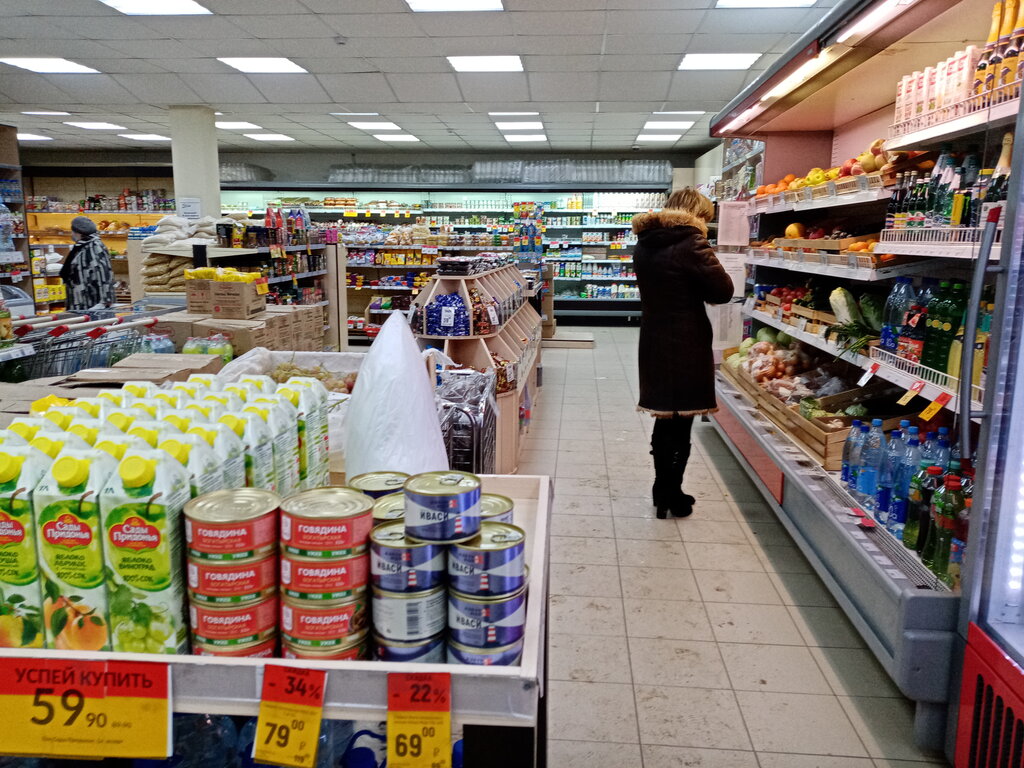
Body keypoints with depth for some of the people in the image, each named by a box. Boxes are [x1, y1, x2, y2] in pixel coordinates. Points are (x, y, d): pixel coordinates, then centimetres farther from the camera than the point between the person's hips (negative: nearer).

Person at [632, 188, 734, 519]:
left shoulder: (644, 245, 9)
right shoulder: (690, 243, -14)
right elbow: (723, 291, -12)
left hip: (654, 342, 7)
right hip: (685, 345, -7)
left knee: (664, 421, 16)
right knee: (681, 423, 4)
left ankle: (663, 492, 26)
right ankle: (671, 497, 14)